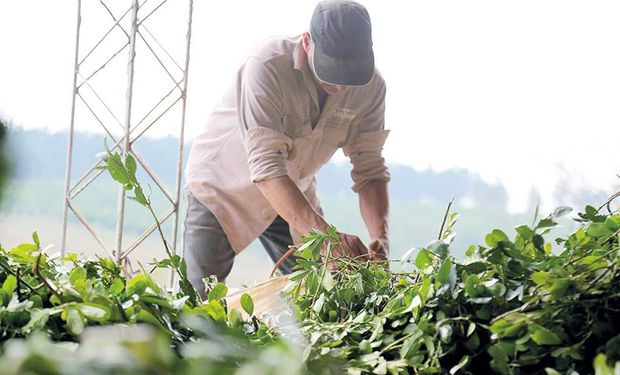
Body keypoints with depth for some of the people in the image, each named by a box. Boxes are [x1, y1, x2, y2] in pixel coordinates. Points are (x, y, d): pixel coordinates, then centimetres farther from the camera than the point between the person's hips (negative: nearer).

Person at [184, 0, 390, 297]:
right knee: (199, 297, -12)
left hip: (295, 194, 4)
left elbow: (370, 169, -14)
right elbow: (265, 166, -40)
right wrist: (325, 235, -50)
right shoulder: (266, 66, -34)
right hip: (223, 186, -4)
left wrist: (379, 236, -32)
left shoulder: (370, 86, -17)